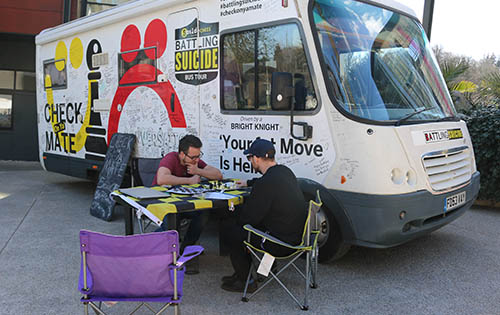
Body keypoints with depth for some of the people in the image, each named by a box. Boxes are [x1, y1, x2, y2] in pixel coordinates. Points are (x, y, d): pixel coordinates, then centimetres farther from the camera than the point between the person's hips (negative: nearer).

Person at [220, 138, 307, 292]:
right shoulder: (285, 171, 5)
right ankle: (241, 273, 31)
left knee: (228, 230, 4)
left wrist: (235, 216, 5)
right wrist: (248, 183, 45)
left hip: (281, 244, -10)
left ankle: (245, 281, 14)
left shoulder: (265, 183, -24)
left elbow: (248, 217, -17)